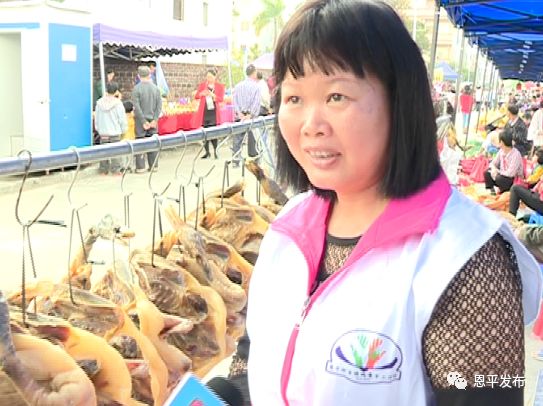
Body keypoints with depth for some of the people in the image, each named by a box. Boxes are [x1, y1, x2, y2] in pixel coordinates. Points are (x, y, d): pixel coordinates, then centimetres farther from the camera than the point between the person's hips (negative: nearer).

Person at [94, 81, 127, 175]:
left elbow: (96, 118, 11)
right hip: (115, 132, -4)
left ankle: (103, 170, 16)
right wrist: (123, 130, 7)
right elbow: (122, 119, -6)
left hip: (103, 133, 4)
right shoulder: (118, 103, -9)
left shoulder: (99, 103, 3)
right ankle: (116, 170, 3)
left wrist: (98, 129, 22)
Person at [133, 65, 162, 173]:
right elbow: (159, 105, -2)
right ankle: (153, 166, 14)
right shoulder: (155, 88, 2)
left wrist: (143, 121, -10)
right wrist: (154, 120, -4)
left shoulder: (136, 88, -9)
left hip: (141, 120, -4)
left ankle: (140, 167, 2)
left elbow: (137, 107, -13)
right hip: (152, 120, 4)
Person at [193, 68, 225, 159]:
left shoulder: (220, 86, 5)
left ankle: (215, 151, 2)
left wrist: (213, 95, -22)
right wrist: (201, 94, -20)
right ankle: (207, 151, 11)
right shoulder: (202, 85, 9)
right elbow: (196, 96, 2)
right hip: (204, 112, 2)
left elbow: (221, 99, -4)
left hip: (214, 112, -2)